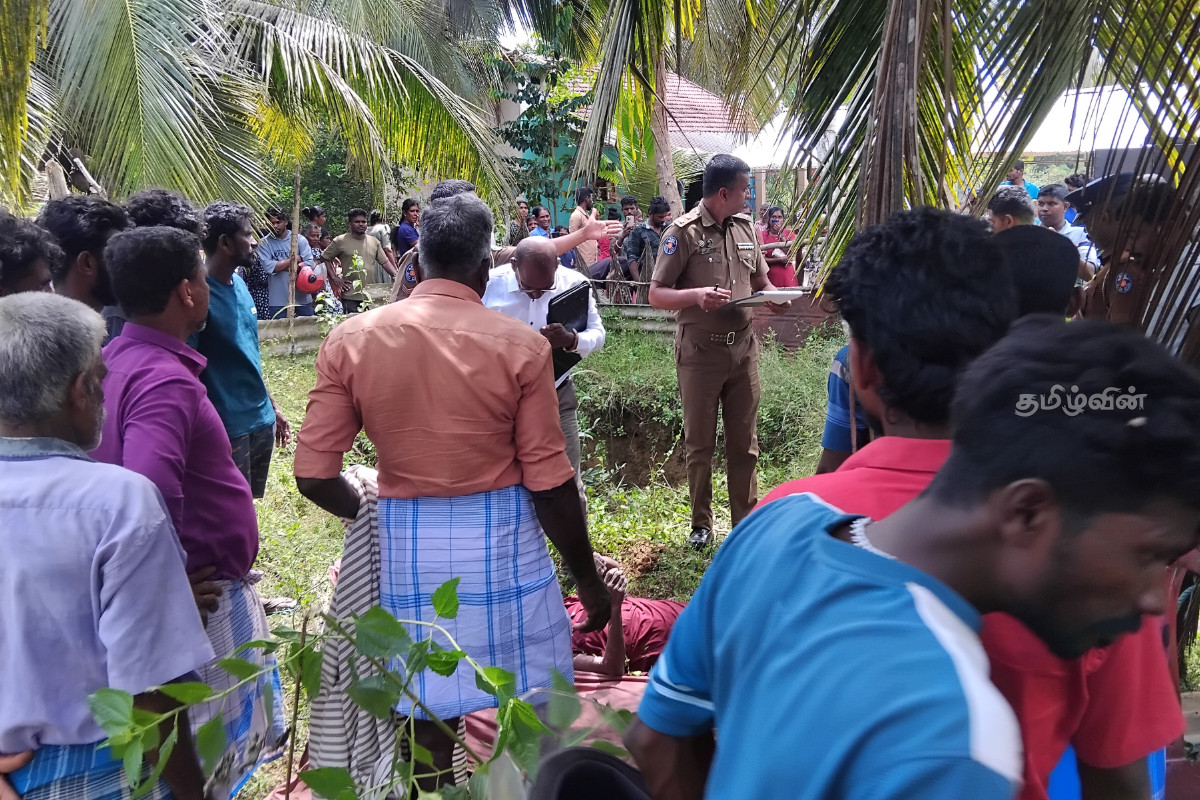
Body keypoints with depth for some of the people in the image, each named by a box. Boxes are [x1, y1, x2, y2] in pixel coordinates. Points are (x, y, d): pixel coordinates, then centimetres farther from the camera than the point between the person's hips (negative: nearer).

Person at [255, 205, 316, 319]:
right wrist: (293, 259, -11)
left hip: (302, 297, 1)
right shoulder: (264, 243, 0)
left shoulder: (300, 240, 2)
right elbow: (268, 267, -13)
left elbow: (309, 264, -7)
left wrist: (281, 266, -13)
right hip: (278, 300, -1)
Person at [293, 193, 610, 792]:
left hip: (406, 542, 2)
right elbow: (549, 482, -9)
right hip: (502, 539, -2)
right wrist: (589, 580, 4)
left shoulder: (350, 341, -5)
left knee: (427, 714, 17)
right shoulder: (519, 345, -11)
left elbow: (313, 476, -4)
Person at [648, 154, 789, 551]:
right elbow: (656, 295, -11)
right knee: (699, 444, 9)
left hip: (743, 347, 5)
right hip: (700, 351, -4)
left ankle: (746, 520, 23)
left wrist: (775, 296, -5)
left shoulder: (745, 228, 7)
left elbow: (760, 281, 18)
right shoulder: (684, 232, -10)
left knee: (745, 442, 10)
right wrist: (696, 295, -29)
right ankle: (701, 524, 23)